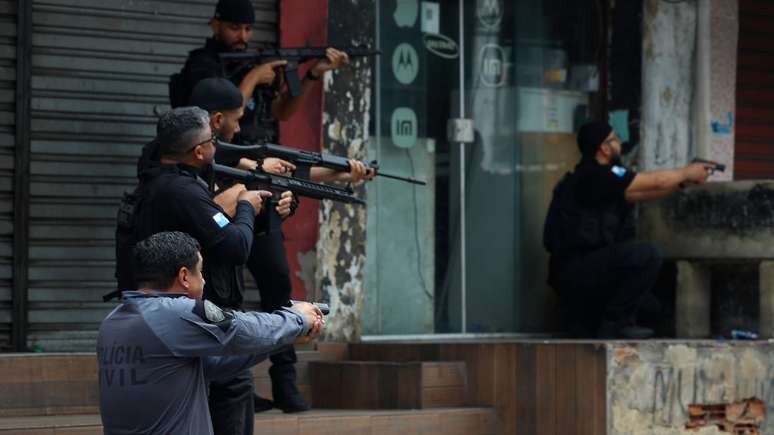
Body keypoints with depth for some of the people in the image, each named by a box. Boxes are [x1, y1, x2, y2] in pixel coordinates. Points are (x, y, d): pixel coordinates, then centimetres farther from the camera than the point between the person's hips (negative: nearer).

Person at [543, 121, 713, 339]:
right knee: (648, 255, -23)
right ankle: (614, 324, -15)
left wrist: (683, 180, 15)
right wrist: (687, 173, 7)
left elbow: (644, 193, 20)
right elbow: (655, 182, -8)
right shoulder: (596, 176, -13)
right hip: (574, 270, -10)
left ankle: (582, 321, 18)